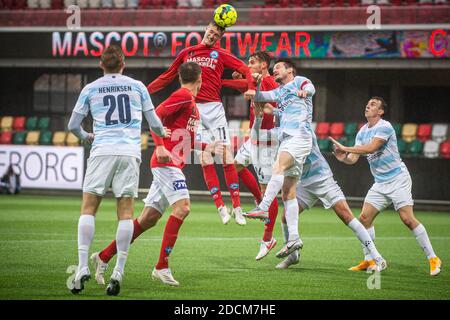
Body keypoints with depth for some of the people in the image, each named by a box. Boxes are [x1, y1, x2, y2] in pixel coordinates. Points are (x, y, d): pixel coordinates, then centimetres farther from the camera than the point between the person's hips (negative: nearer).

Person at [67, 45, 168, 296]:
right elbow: (155, 123, 16)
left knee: (88, 208, 3)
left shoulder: (91, 89, 10)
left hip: (102, 151, -1)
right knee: (126, 212, 1)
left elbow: (73, 125, 14)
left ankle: (83, 267, -10)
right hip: (130, 152, 1)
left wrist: (86, 137, 36)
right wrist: (162, 133, 39)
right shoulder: (137, 86, 12)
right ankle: (119, 272, -6)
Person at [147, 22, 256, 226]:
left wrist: (251, 88, -13)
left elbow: (245, 70, 6)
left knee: (227, 158, -6)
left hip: (214, 108, -1)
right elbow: (167, 77, 25)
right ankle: (221, 207, -4)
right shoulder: (186, 53, 17)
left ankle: (237, 208, -3)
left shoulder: (221, 55, 11)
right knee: (205, 160, -6)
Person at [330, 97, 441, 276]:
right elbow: (353, 158, 7)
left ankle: (432, 258, -8)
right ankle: (368, 261, 7)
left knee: (407, 219, -16)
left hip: (398, 179, -7)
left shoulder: (385, 127, -13)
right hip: (380, 183, 8)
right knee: (365, 218, -3)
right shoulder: (362, 132, 12)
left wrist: (345, 148, -25)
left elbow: (371, 148, -26)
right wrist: (343, 157, -15)